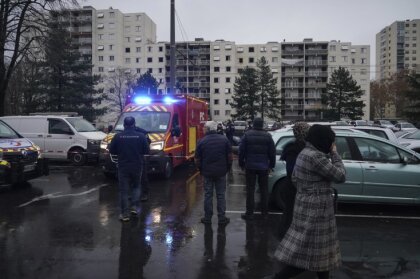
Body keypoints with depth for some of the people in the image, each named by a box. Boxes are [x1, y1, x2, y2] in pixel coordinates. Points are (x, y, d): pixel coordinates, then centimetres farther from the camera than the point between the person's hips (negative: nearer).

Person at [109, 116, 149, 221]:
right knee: (136, 186, 23)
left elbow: (112, 151, 1)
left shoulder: (118, 136, -6)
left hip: (123, 167, -1)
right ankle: (135, 206, 14)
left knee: (124, 190, 6)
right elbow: (146, 151, -2)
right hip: (137, 167, 1)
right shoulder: (141, 136, -7)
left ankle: (125, 214, 7)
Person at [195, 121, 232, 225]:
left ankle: (207, 217, 15)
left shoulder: (201, 141, -5)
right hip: (221, 171, 1)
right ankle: (222, 217, 13)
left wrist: (201, 169, 12)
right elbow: (230, 156, 0)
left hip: (207, 172, -1)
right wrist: (227, 168, 12)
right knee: (221, 195, 9)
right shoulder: (224, 139, -2)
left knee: (208, 195, 9)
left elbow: (197, 159, -2)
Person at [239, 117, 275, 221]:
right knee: (264, 190, 12)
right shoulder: (267, 136, -1)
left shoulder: (247, 135, -4)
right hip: (263, 167, 1)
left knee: (250, 190, 4)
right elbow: (272, 152, 3)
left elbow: (241, 151, -3)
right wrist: (271, 165, 14)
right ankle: (264, 212, 20)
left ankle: (249, 213, 6)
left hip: (250, 166, -1)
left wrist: (241, 163, 8)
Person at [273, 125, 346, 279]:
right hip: (315, 210, -10)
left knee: (319, 250, 21)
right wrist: (334, 154, -7)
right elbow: (340, 176, -17)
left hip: (308, 207, 10)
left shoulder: (304, 153, 9)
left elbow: (294, 178, 17)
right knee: (307, 252, 0)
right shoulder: (316, 156, -22)